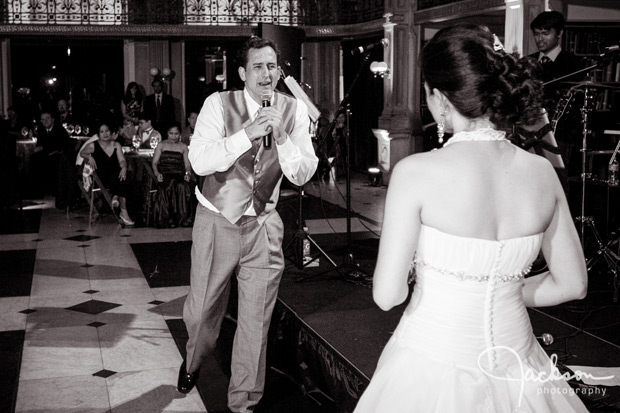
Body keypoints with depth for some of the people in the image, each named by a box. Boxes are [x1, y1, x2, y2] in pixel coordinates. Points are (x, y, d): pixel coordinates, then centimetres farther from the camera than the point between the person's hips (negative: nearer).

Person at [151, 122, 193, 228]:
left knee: (182, 187, -37)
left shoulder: (183, 147, 24)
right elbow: (154, 163, 12)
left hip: (179, 175, 1)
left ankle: (182, 218, -35)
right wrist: (157, 173, -8)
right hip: (164, 174, -1)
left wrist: (187, 173, -6)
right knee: (168, 188, -37)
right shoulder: (161, 145, 20)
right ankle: (167, 218, -36)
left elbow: (187, 165, 17)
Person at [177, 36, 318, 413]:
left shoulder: (294, 110, -4)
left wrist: (282, 137, -24)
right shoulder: (219, 104, -10)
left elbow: (303, 174, -8)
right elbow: (200, 161, -22)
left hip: (263, 224, 1)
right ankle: (193, 363, 48)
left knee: (256, 320, 5)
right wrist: (248, 134, -31)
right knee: (201, 310, 13)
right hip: (217, 221, -1)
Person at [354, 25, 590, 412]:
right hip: (515, 365, 4)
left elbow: (387, 295, -17)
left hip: (436, 365, -3)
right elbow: (571, 283, 3)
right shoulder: (542, 171, -6)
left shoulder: (416, 172, -19)